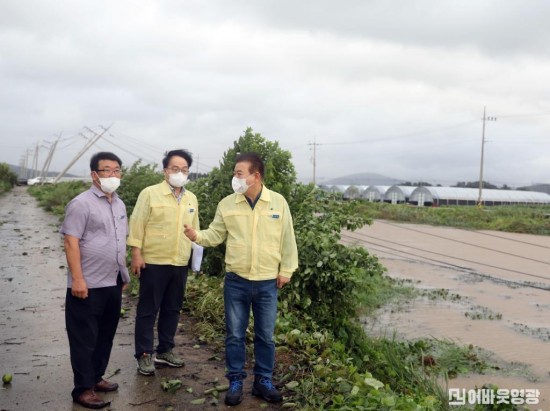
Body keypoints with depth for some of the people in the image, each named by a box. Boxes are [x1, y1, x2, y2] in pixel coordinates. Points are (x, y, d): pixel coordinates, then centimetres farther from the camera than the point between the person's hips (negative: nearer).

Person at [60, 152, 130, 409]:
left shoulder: (119, 204, 12)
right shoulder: (82, 203, -11)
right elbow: (71, 242, -16)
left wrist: (123, 273, 18)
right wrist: (77, 279, -20)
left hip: (113, 283, 8)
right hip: (89, 285, -7)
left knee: (105, 335, 16)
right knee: (85, 339, 3)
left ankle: (96, 378, 30)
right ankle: (83, 389, 12)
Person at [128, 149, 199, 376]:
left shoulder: (191, 199, 10)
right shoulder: (150, 193, -7)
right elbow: (137, 224, -8)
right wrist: (136, 253, -13)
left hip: (180, 264, 5)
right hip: (153, 262, -5)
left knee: (172, 309, 14)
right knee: (148, 310, 4)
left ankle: (165, 350, 28)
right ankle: (144, 355, 14)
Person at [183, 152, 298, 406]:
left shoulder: (278, 202, -4)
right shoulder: (227, 204, -1)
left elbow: (287, 239, 1)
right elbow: (215, 235, 2)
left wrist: (286, 270, 0)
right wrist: (198, 236, -18)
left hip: (267, 283, 0)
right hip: (236, 281, 1)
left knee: (265, 336, 12)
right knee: (235, 335, 9)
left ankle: (263, 381, 28)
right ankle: (235, 382, 25)